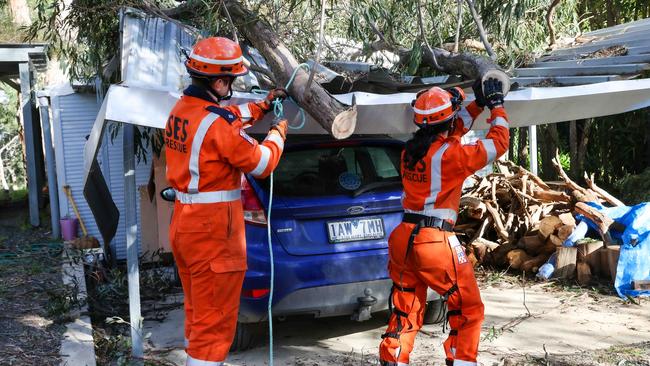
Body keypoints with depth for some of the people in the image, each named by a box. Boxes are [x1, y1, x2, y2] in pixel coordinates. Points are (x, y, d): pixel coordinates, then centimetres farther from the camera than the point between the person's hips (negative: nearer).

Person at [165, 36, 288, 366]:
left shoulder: (181, 109, 6)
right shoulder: (216, 123, -22)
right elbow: (261, 164, -12)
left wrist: (263, 105, 22)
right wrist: (278, 133, 5)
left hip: (183, 223, 9)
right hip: (212, 230, -9)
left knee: (198, 311, 23)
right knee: (215, 320, 1)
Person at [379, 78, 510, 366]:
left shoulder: (410, 150, 7)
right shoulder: (450, 155, -14)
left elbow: (450, 133, 25)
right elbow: (498, 143, 0)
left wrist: (478, 104, 26)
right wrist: (497, 105, 13)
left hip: (403, 238, 7)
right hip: (435, 242, -7)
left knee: (405, 313, 15)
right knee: (468, 310, 10)